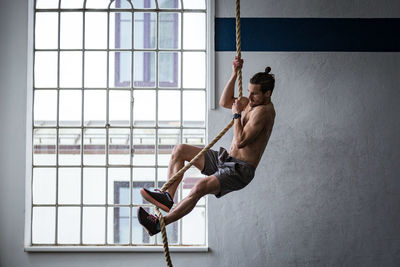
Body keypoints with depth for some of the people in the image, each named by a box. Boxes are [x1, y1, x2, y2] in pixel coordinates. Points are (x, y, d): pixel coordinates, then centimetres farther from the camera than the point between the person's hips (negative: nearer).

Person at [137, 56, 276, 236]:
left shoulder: (263, 111, -20)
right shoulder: (253, 102, 10)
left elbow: (240, 141, -27)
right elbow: (225, 102, 23)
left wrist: (237, 114, -14)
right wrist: (235, 74, 13)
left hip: (240, 170, -10)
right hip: (226, 160, 11)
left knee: (200, 187, -33)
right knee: (180, 150, 8)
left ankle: (159, 224, -26)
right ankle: (168, 196, -2)